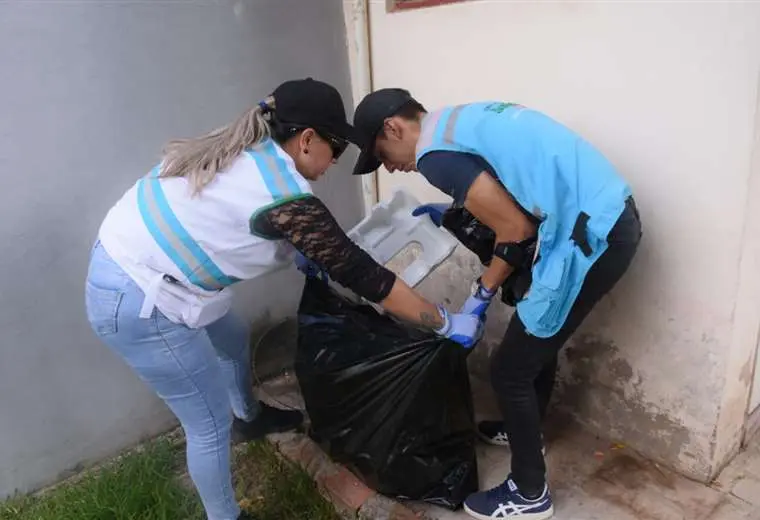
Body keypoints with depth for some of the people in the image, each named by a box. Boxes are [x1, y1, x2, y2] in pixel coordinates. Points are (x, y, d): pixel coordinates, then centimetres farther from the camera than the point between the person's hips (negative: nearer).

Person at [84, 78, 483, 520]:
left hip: (121, 263, 10)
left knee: (234, 338, 28)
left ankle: (250, 417, 56)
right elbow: (362, 274, -19)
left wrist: (296, 252, 20)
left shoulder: (241, 150, 4)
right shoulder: (286, 197, -22)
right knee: (212, 423, 5)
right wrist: (447, 324, -10)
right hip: (136, 303, -10)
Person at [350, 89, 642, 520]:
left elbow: (516, 229, -15)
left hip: (591, 238, -10)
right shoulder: (462, 120, 16)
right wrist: (454, 214, 26)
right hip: (613, 216, 10)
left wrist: (482, 294, -2)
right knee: (538, 335, 26)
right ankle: (526, 430, 49)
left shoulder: (435, 153, -13)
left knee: (510, 369, 3)